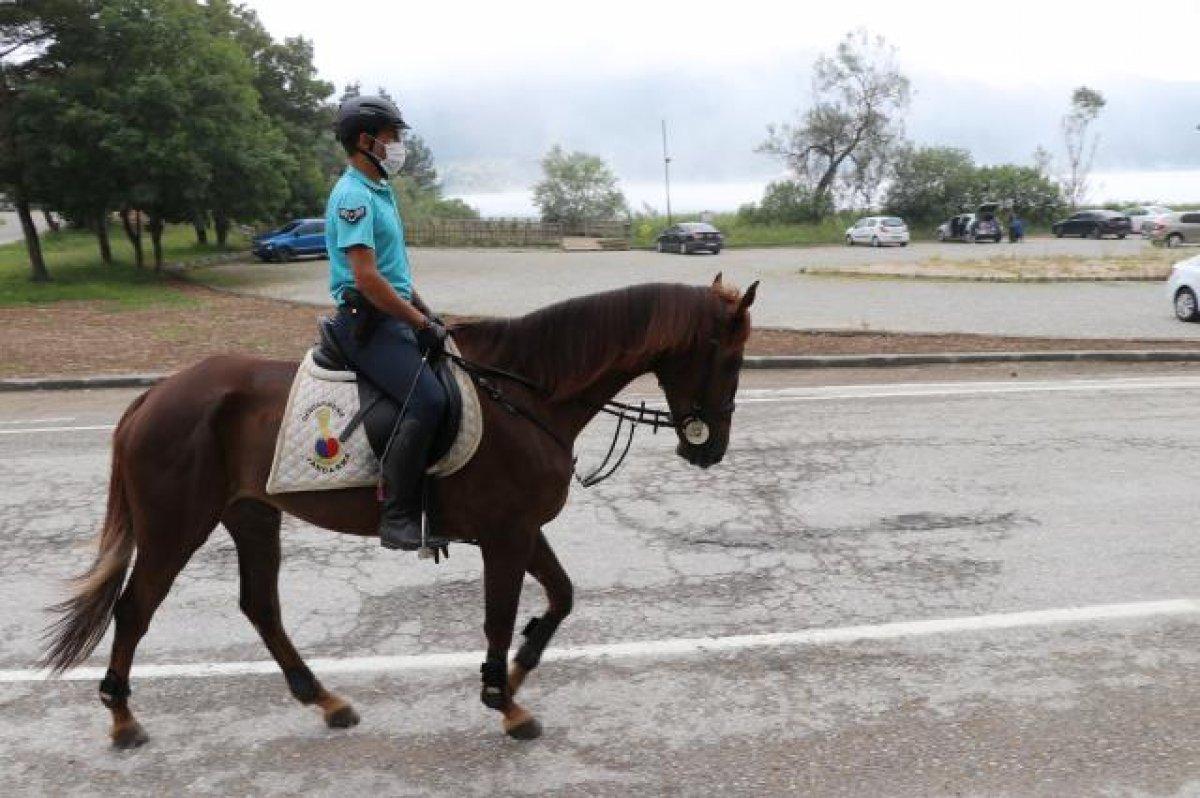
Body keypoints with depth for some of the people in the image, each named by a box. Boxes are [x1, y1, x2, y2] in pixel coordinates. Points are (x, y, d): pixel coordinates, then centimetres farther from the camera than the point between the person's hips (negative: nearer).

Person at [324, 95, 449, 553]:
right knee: (427, 400, -27)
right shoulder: (354, 195, -12)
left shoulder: (380, 191, 19)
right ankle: (397, 516, -22)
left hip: (395, 318, 11)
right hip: (367, 322, -11)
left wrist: (428, 315, 17)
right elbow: (366, 279, -22)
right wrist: (422, 323, -17)